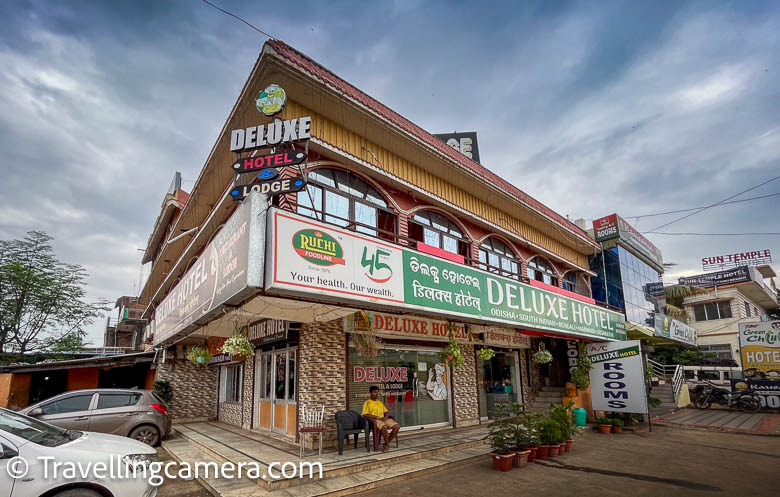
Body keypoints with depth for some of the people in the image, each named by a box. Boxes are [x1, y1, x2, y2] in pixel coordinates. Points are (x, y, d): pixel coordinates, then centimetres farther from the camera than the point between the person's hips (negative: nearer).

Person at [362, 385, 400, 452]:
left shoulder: (380, 402, 23)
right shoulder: (367, 403, 3)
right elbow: (364, 415, -9)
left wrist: (386, 417, -2)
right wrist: (377, 417, -15)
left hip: (384, 419, 7)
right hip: (374, 420, -7)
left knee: (397, 426, -17)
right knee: (384, 427, -38)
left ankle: (386, 443, -7)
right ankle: (387, 445, -16)